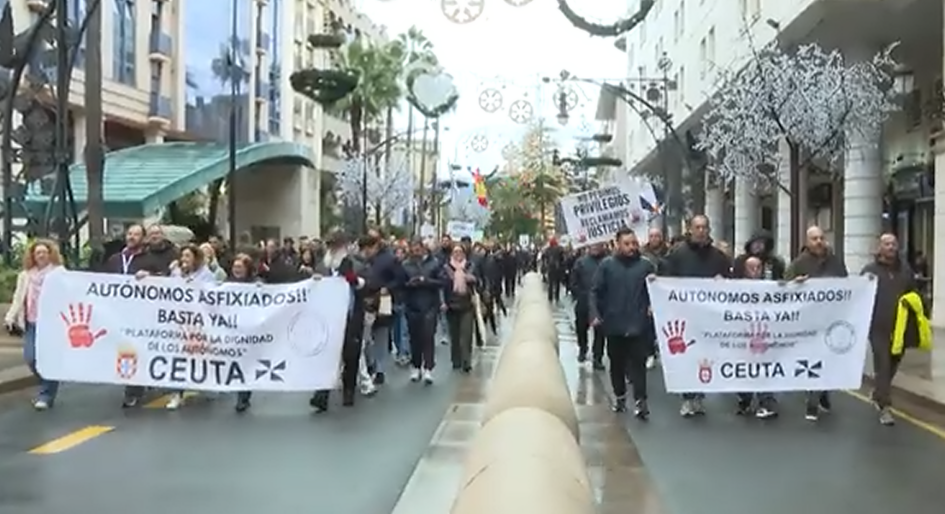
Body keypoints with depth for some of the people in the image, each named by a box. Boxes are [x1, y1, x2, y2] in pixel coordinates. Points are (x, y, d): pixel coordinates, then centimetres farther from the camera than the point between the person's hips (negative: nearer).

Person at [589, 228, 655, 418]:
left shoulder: (646, 265, 2)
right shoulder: (607, 265, 0)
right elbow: (595, 292, 0)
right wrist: (595, 314, -11)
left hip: (638, 324, -1)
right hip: (614, 323, 1)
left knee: (638, 363, -4)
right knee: (616, 363, 13)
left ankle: (640, 400, -4)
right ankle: (619, 396, 28)